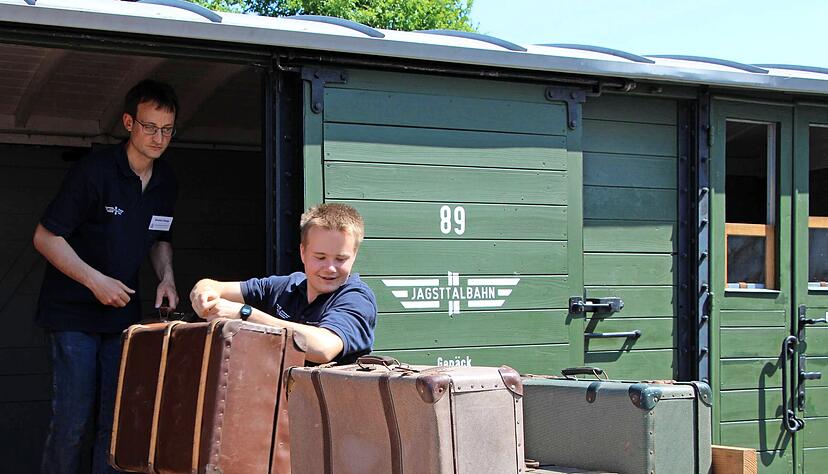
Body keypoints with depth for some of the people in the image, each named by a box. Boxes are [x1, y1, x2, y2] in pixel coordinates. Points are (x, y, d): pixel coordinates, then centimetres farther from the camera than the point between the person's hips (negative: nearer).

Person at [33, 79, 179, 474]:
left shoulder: (166, 182, 5)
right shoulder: (94, 171, -15)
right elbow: (45, 237, -13)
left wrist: (166, 277, 2)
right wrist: (95, 280, -19)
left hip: (123, 313, 6)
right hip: (74, 313, -6)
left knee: (117, 421, 3)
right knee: (72, 421, -7)